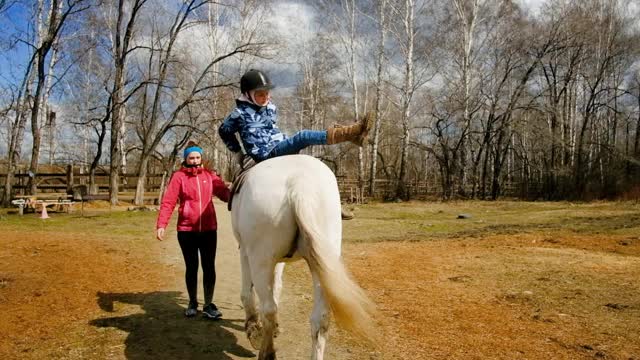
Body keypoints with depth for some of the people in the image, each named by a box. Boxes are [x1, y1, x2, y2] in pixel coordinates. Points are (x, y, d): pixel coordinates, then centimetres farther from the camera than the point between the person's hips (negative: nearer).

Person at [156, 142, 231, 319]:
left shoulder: (209, 175, 6)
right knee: (191, 266, 10)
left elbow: (224, 192, -2)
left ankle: (208, 305, 15)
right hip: (186, 230, -2)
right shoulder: (179, 177, -2)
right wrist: (161, 224, -19)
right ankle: (192, 303, 27)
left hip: (209, 229, 2)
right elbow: (168, 202, -8)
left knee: (209, 266, 3)